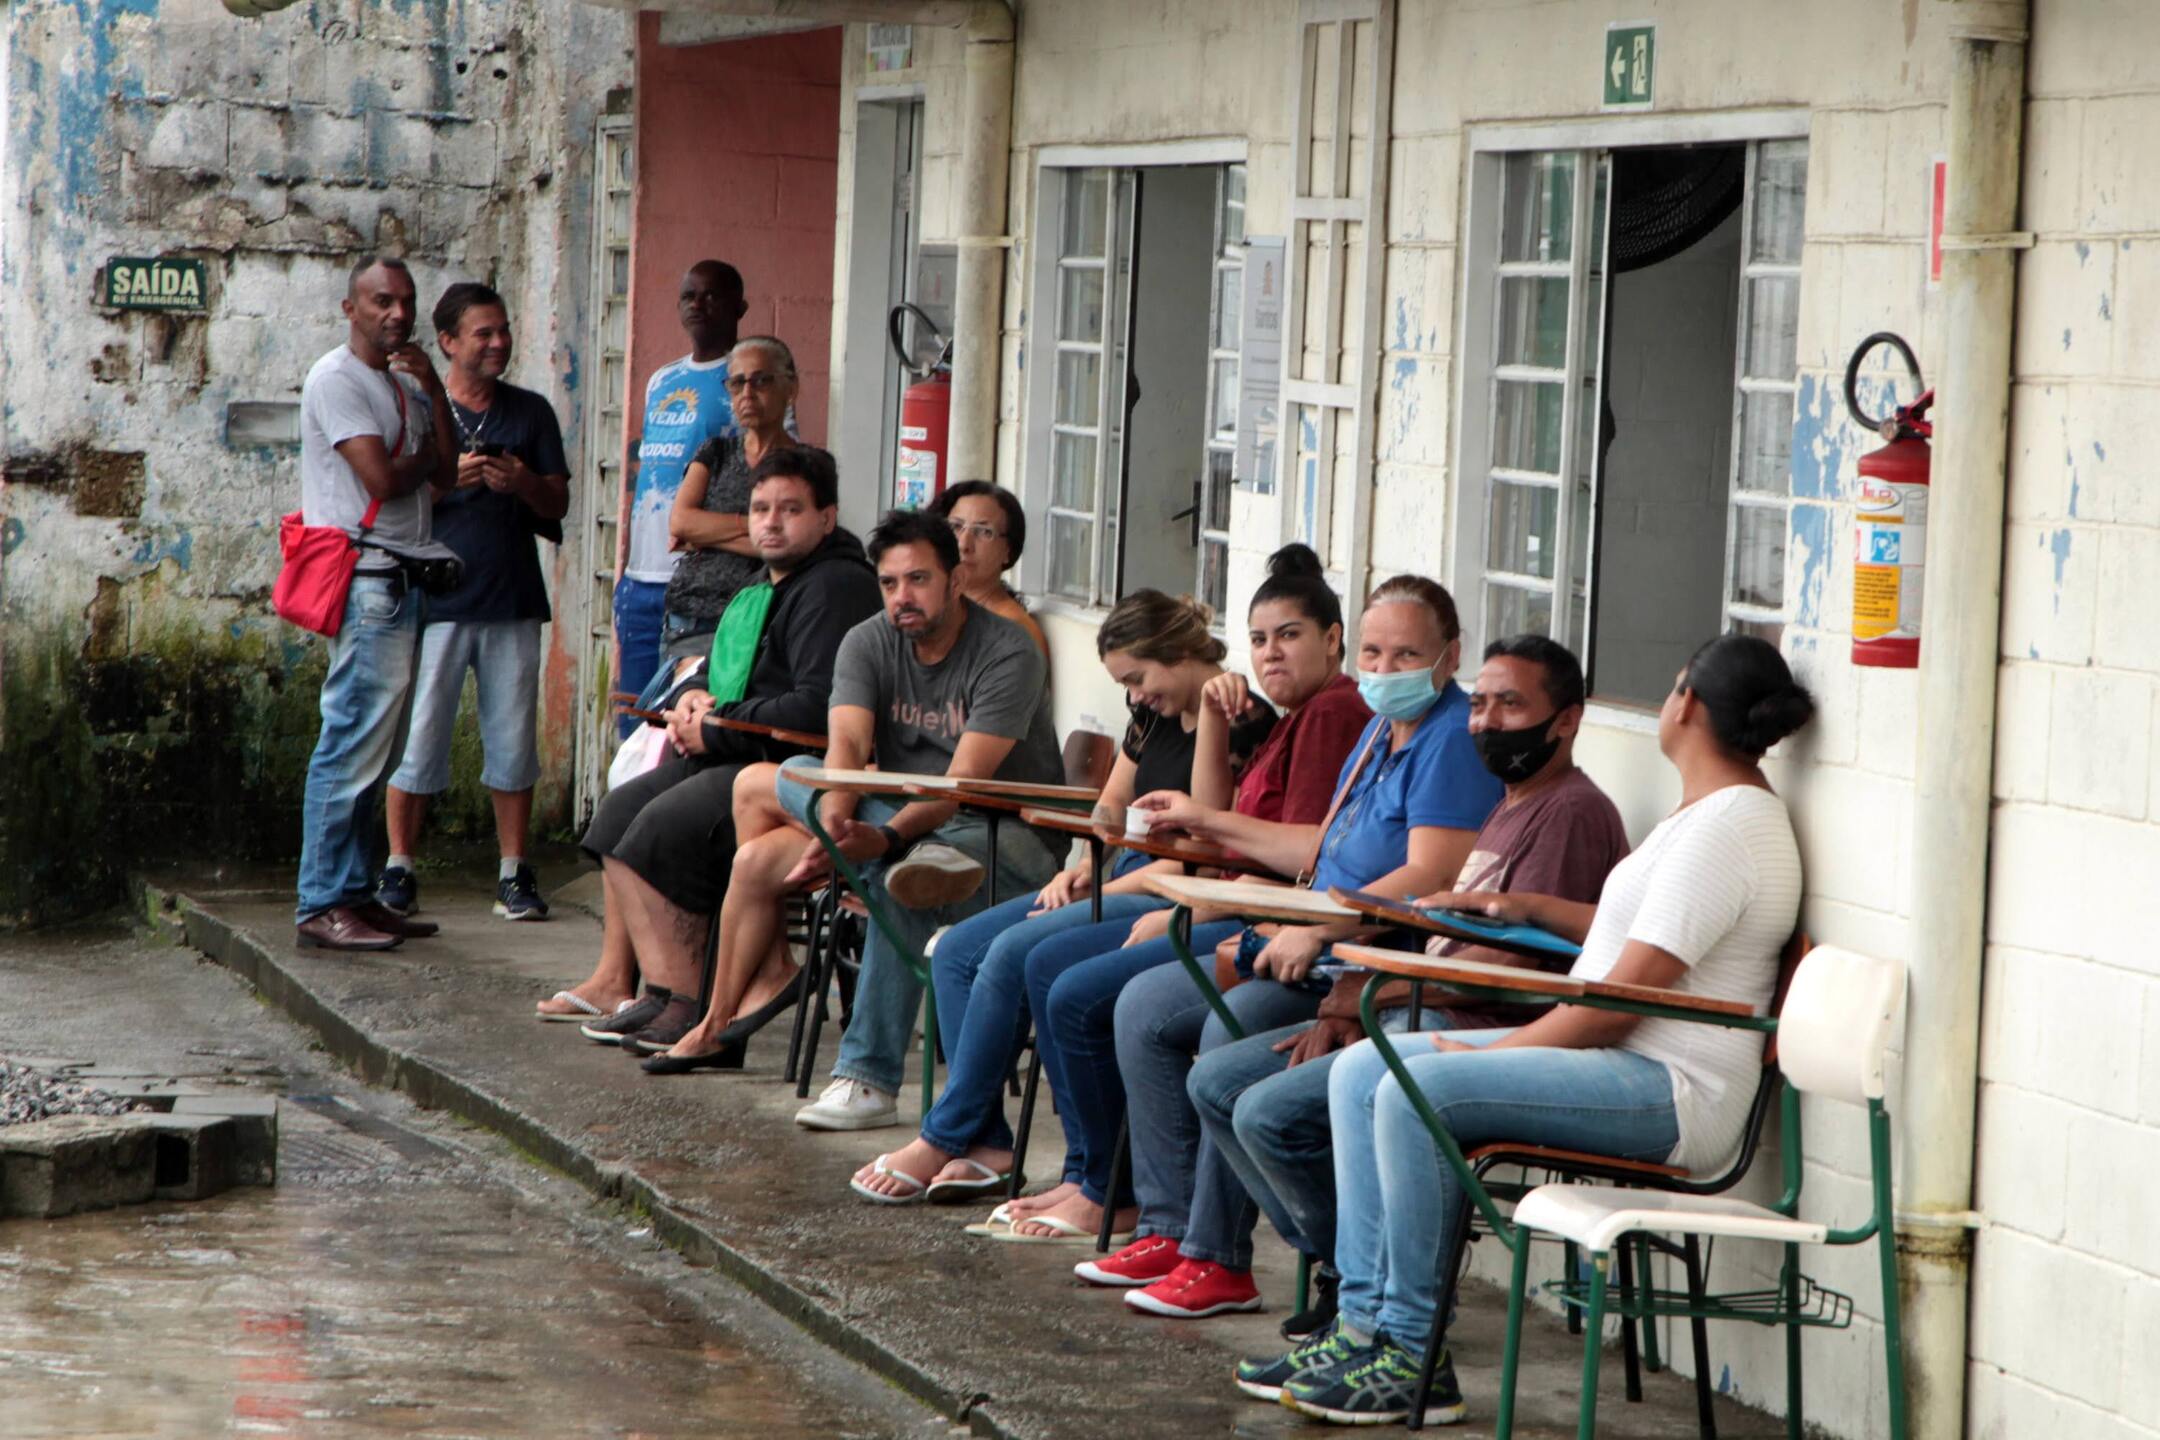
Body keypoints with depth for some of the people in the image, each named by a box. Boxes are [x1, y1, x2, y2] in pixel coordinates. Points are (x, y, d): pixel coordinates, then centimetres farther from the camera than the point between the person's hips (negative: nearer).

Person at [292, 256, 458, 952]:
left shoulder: (404, 384, 21)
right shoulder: (337, 379, -7)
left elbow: (447, 474, 9)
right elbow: (382, 479, -17)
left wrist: (432, 389, 0)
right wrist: (424, 457, 4)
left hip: (399, 579, 9)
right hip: (364, 582, -9)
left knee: (366, 744, 10)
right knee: (353, 743, -10)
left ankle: (354, 893, 13)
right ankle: (322, 903, -9)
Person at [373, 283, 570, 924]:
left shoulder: (531, 413, 13)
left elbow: (558, 505, 11)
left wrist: (523, 483, -10)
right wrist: (449, 478, -14)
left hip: (513, 602, 2)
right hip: (436, 599, -2)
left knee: (513, 738, 3)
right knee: (420, 735, -2)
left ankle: (513, 873, 9)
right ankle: (398, 868, 8)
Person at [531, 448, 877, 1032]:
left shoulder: (836, 589, -15)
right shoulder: (771, 584, 20)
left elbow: (817, 707, -25)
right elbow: (723, 665, 32)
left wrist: (715, 730, -15)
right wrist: (698, 696, 7)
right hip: (742, 759, 11)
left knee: (663, 826, -23)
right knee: (623, 807, 12)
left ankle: (677, 1002, -24)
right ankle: (614, 981, 9)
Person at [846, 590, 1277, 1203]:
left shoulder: (1245, 724, -14)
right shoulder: (1156, 714, 14)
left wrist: (1107, 890, -15)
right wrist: (1083, 869, 6)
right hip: (1124, 881, 10)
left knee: (1012, 954, -25)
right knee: (957, 952, -3)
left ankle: (944, 1140, -13)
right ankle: (986, 1144, -9)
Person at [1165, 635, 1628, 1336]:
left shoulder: (1572, 812, -11)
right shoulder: (1508, 810, 23)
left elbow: (1514, 963, -20)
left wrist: (1369, 993, -11)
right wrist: (1347, 1010, 3)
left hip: (1478, 1032, -11)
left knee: (1270, 1113, -22)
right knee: (1215, 1080, 8)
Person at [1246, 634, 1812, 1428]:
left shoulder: (1728, 826, -16)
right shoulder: (1711, 811, 18)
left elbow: (1624, 997, -20)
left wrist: (1491, 1054, -14)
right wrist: (1531, 908, 26)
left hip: (1669, 1091, -11)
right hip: (1621, 1061, 11)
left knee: (1416, 1092, -26)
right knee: (1361, 1071, 2)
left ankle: (1414, 1361, -18)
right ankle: (1364, 1324, -5)